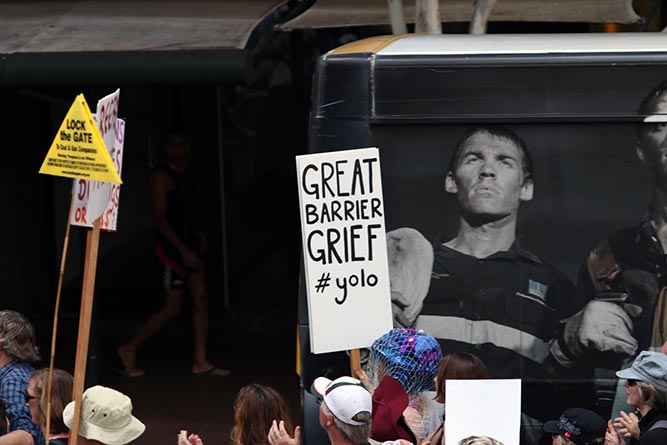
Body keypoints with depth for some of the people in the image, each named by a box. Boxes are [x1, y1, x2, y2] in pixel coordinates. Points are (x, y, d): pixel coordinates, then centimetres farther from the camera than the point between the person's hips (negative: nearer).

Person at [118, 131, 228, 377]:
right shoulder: (161, 176, -12)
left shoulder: (184, 175, 14)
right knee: (172, 308, -5)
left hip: (189, 247, 8)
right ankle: (130, 349, 7)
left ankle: (201, 361, 8)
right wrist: (182, 249, -22)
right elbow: (159, 217, -18)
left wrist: (199, 234, 9)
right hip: (171, 247, -8)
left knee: (201, 300, 4)